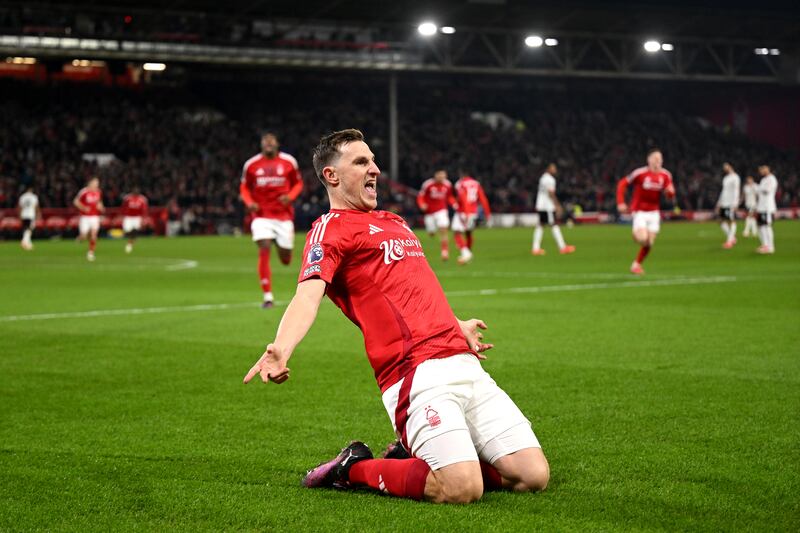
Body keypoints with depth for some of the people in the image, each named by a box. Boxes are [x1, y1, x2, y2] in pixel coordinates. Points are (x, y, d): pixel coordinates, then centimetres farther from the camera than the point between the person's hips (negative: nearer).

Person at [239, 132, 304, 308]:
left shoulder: (289, 162, 0)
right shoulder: (251, 164, 0)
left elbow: (298, 183, 11)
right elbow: (244, 187, 12)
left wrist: (290, 196, -10)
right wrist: (249, 202, -8)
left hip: (284, 215, 1)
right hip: (262, 215, -1)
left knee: (286, 260, 7)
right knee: (264, 250, -18)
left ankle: (283, 247, 49)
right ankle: (267, 296, -12)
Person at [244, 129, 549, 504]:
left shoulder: (394, 222, 26)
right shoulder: (331, 229, 0)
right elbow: (308, 294, -18)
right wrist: (281, 349, -36)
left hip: (463, 363, 8)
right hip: (418, 374, -8)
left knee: (533, 476, -2)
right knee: (462, 489, -23)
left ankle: (416, 458, 19)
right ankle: (355, 468, 3)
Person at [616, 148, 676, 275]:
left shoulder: (665, 175, -2)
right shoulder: (640, 173, -16)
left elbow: (670, 195, 3)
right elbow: (622, 184, -8)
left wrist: (670, 191, -22)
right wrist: (620, 203, -15)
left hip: (654, 212, 4)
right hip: (640, 211, -4)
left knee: (649, 243, 2)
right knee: (642, 239, -22)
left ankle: (636, 265, 23)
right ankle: (636, 233, 14)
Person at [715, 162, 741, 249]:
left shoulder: (735, 177, -7)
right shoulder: (725, 178, 20)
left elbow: (736, 191, -13)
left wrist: (734, 204, -21)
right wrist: (719, 203, 21)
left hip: (731, 203, -8)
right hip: (724, 203, 8)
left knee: (731, 221, -5)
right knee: (724, 222, 4)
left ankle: (729, 241, -4)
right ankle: (732, 238, 14)